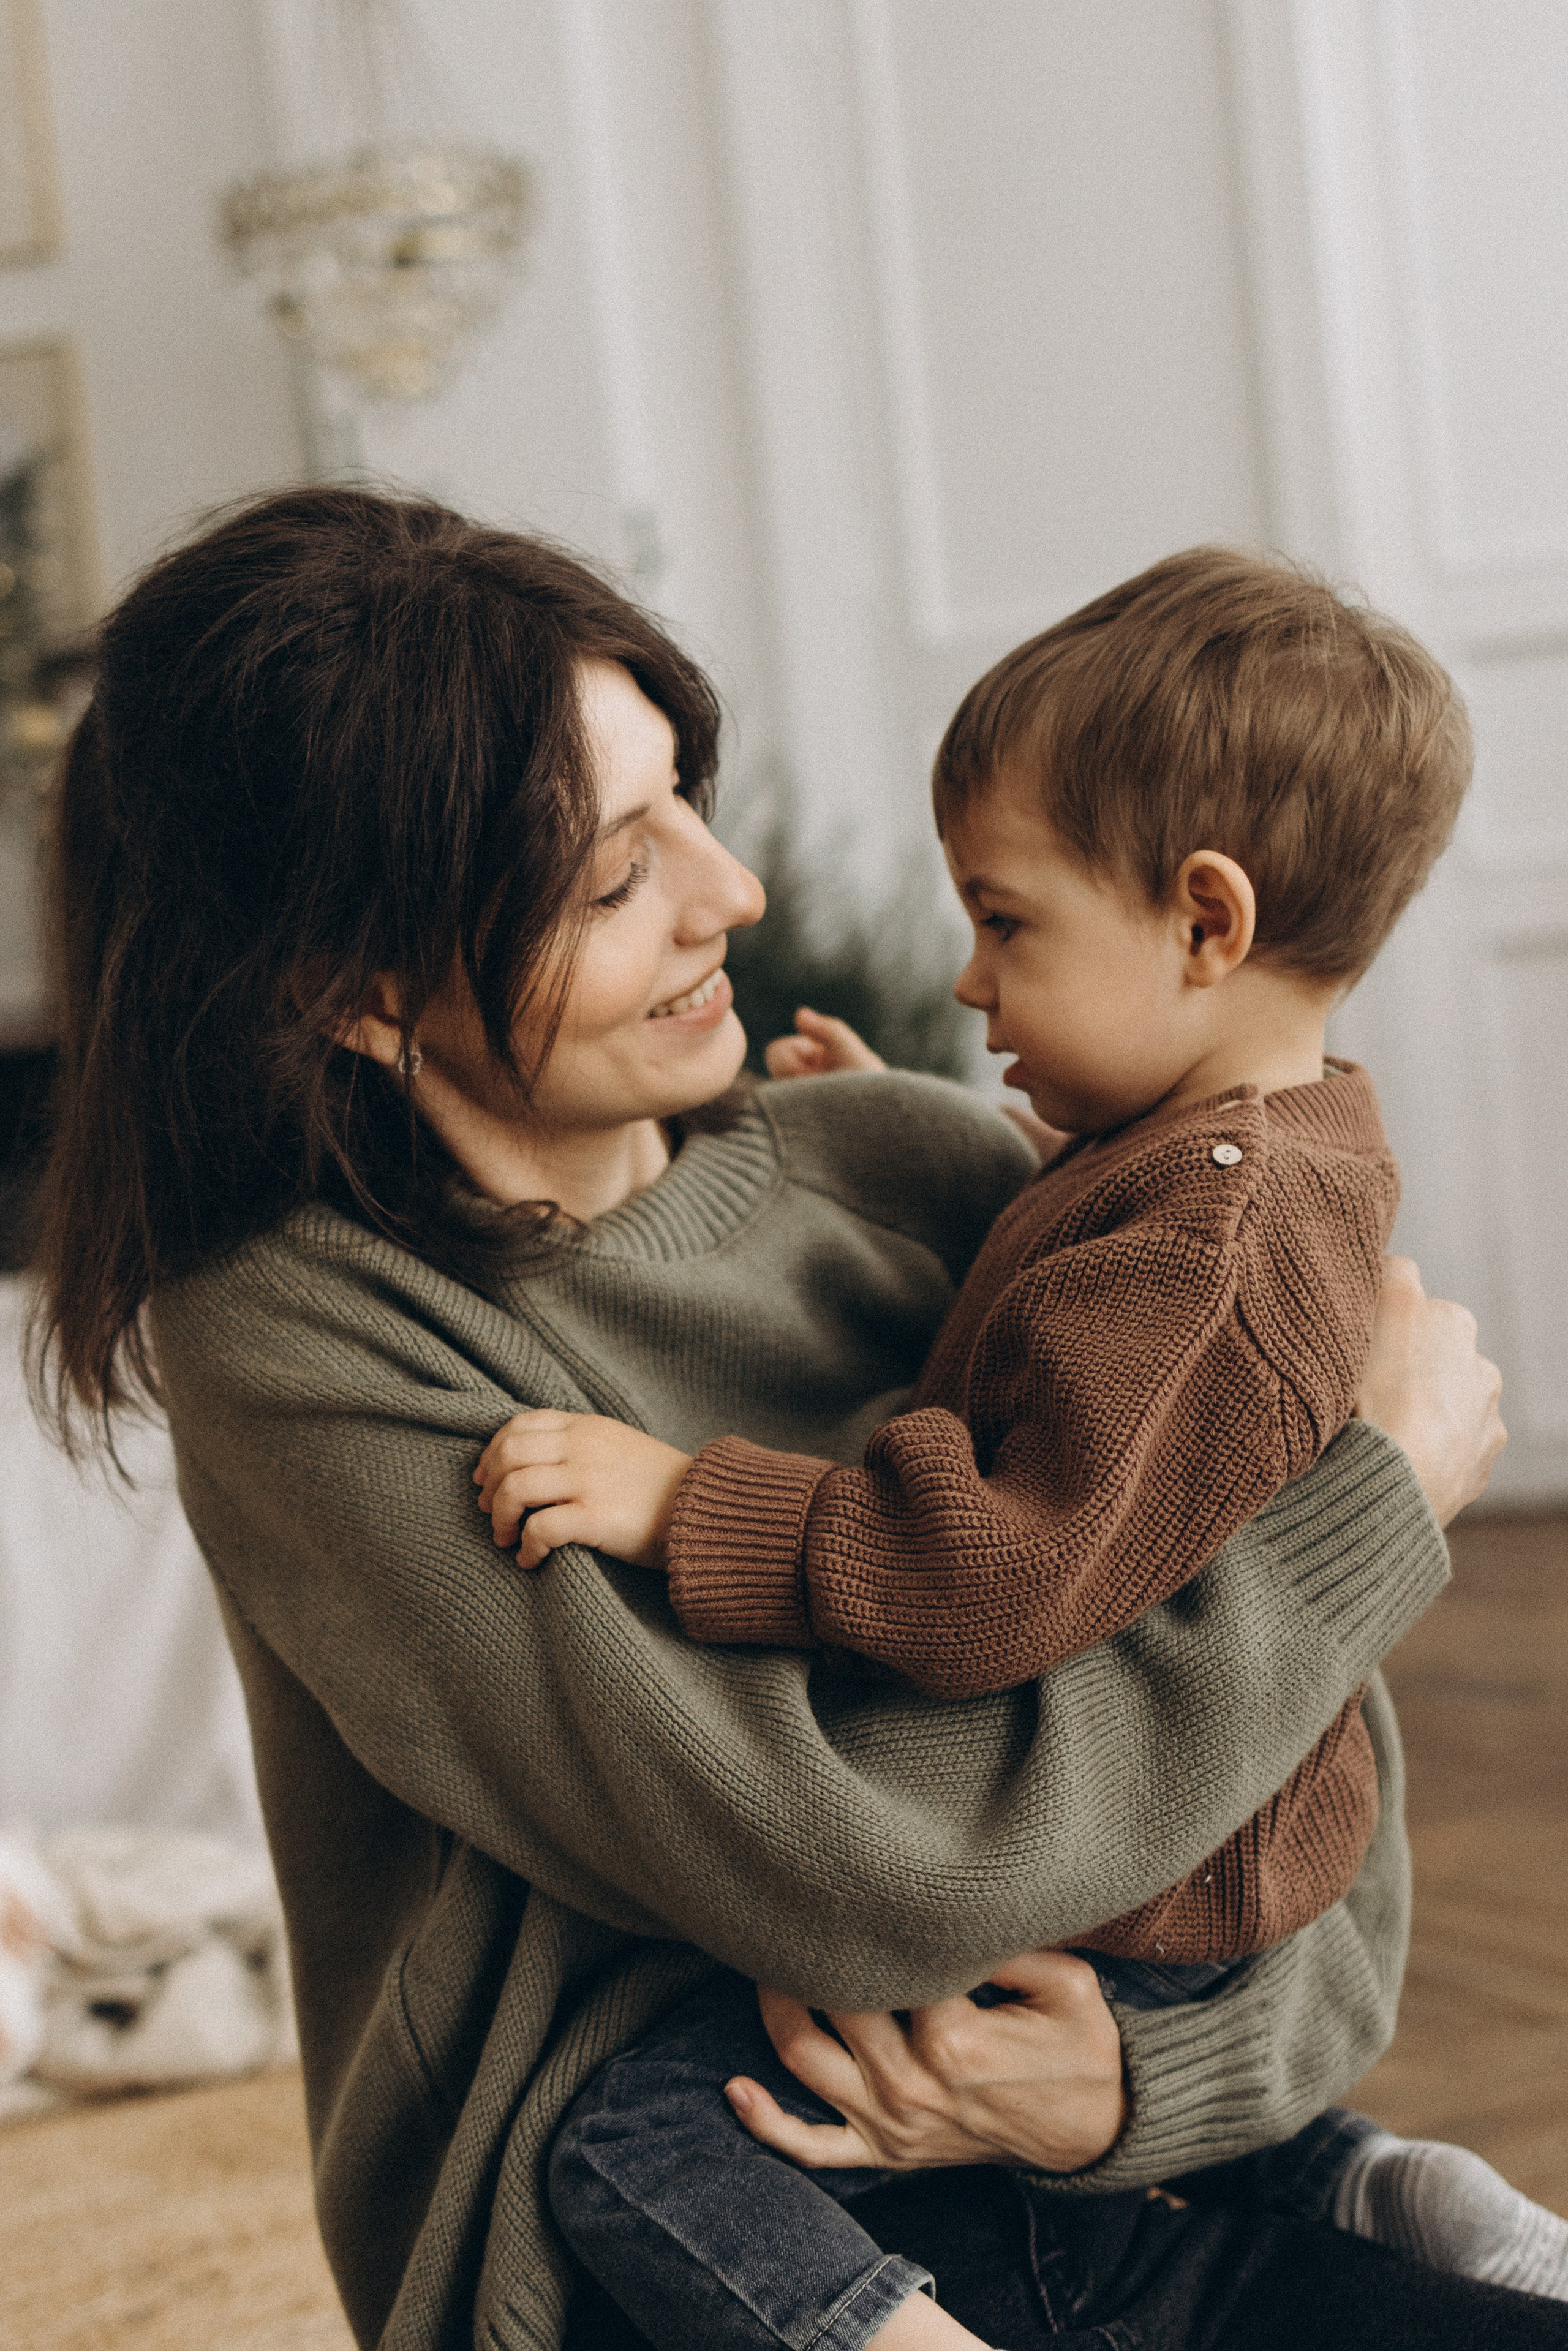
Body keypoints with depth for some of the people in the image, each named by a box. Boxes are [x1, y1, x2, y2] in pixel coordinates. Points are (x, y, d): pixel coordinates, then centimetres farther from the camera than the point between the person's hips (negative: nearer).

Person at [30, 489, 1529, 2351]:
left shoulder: (917, 1168, 3)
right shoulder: (301, 1345, -12)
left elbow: (1323, 1776, 7)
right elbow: (847, 1867, -20)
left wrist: (1158, 2080, -14)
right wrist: (1385, 1489, -9)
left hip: (1118, 2196, 6)